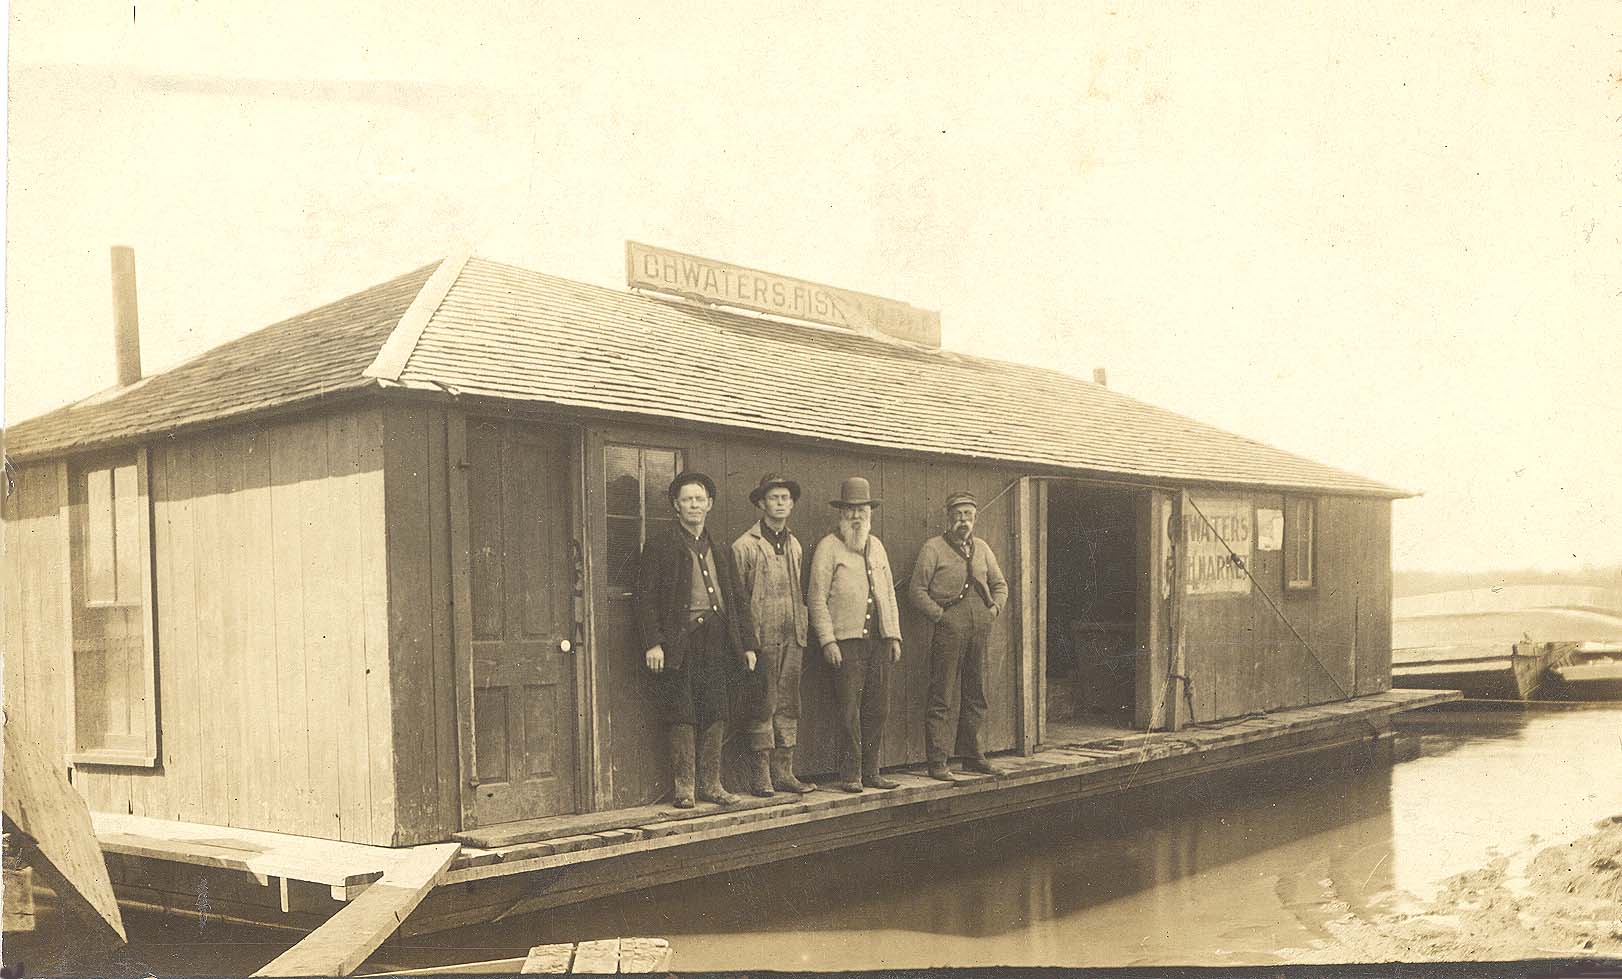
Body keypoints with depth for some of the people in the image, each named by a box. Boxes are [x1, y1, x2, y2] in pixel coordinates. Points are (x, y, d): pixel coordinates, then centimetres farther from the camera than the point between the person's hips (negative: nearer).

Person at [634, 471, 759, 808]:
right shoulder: (660, 546, 3)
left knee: (716, 715, 4)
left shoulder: (720, 552, 19)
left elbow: (738, 600, 20)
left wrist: (748, 644, 12)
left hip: (716, 640, 5)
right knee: (683, 716, -4)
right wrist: (652, 643, -13)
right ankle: (684, 787, 4)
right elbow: (645, 599, -3)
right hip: (679, 641, -4)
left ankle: (711, 783, 12)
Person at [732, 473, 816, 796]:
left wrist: (803, 630, 11)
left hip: (793, 638, 6)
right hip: (763, 638, -6)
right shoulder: (744, 546, -4)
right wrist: (748, 640, -10)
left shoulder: (794, 545, 16)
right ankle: (760, 777, 3)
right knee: (763, 707, -4)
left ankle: (783, 773, 14)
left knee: (788, 707, 8)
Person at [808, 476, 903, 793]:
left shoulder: (876, 546, 18)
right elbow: (817, 598, -5)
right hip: (847, 639, -6)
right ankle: (850, 775, 2)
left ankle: (871, 772, 14)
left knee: (878, 708, 6)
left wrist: (895, 635, 13)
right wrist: (827, 641, -12)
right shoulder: (828, 547, -1)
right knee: (850, 709, -6)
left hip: (879, 639, 6)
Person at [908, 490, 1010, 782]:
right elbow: (916, 589, -2)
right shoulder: (933, 547, 1)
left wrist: (995, 608, 9)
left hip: (980, 630, 6)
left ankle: (974, 757, 21)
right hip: (949, 629, -6)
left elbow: (1000, 583, 25)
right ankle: (938, 763, -2)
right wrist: (939, 614, -9)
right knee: (942, 699, -5)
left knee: (976, 697, 11)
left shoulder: (981, 548, 17)